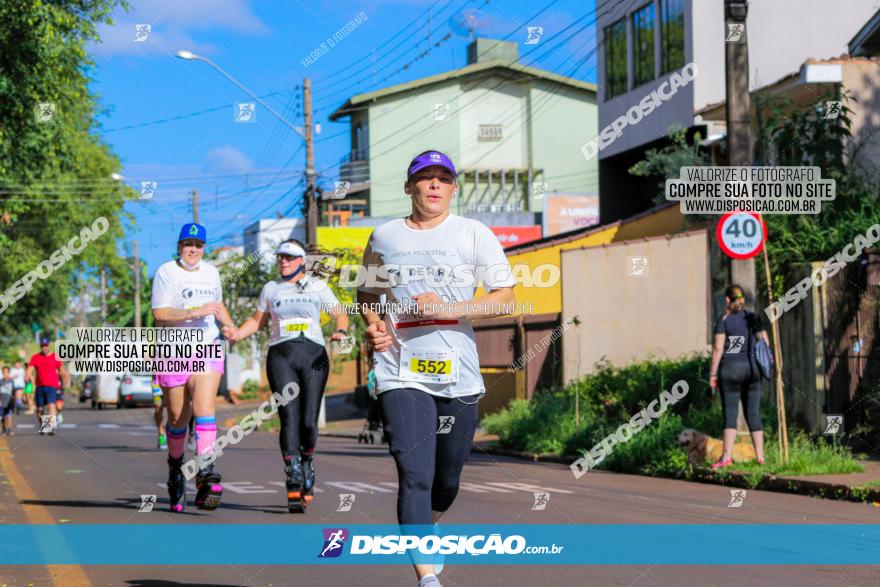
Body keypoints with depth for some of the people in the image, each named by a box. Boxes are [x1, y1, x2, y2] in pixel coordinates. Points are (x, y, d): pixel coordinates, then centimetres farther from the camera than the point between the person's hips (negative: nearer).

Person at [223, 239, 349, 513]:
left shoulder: (318, 286, 11)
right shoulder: (271, 288, 15)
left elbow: (341, 315, 12)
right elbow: (258, 320, 22)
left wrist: (341, 332, -10)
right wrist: (238, 334, 4)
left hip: (314, 355, 0)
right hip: (281, 355, 0)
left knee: (309, 420, -6)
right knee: (289, 417, -13)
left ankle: (307, 464, 25)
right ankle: (294, 487, -16)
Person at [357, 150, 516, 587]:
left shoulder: (474, 234, 3)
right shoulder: (384, 237, 9)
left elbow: (505, 298, -1)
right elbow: (367, 291, 24)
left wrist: (449, 310, -14)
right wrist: (372, 324, 3)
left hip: (458, 374, 1)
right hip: (401, 374, -1)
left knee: (447, 480, 12)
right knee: (415, 475, -15)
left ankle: (425, 527, 44)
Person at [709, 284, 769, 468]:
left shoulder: (724, 319, -4)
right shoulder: (753, 317, 9)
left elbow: (718, 348, -8)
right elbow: (764, 342, 7)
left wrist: (713, 373, -4)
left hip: (730, 369, -4)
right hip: (751, 369, 4)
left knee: (730, 413, -5)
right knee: (753, 413, 9)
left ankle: (727, 456, -14)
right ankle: (760, 456, 8)